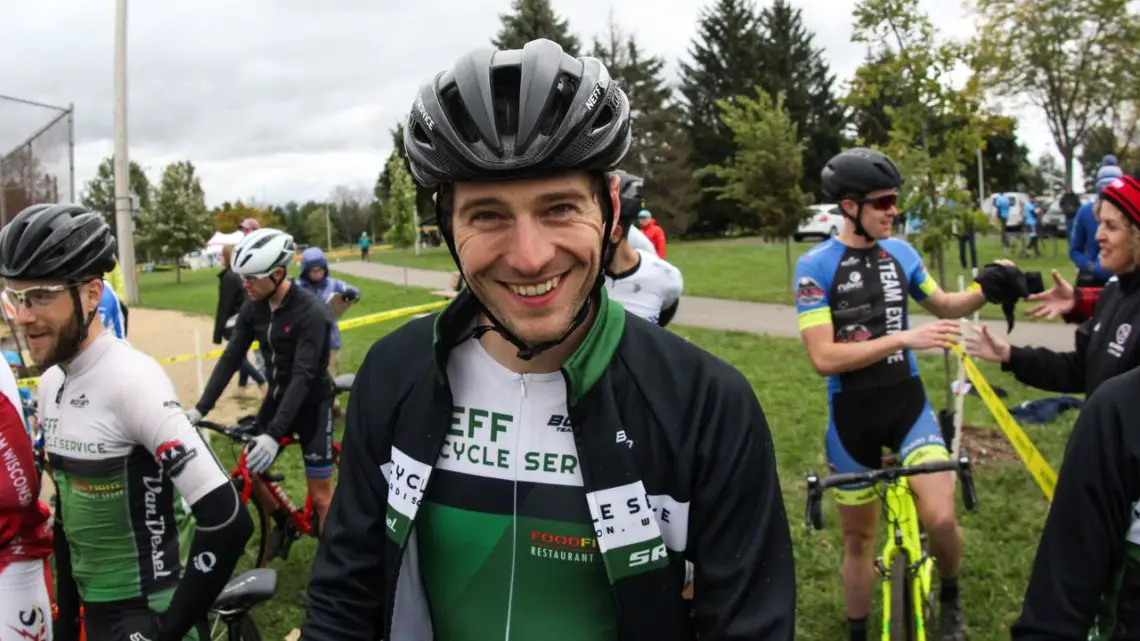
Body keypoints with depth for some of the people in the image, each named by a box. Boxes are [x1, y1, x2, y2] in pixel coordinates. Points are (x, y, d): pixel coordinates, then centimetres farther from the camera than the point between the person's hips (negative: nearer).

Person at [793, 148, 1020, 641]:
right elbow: (823, 357, -21)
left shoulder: (900, 252, 1)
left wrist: (983, 291, -2)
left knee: (940, 518, -14)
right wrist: (904, 338, -27)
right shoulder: (815, 266, -13)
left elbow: (942, 305, 18)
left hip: (907, 401, 2)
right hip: (852, 413, -2)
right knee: (858, 535, 11)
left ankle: (950, 598, 18)